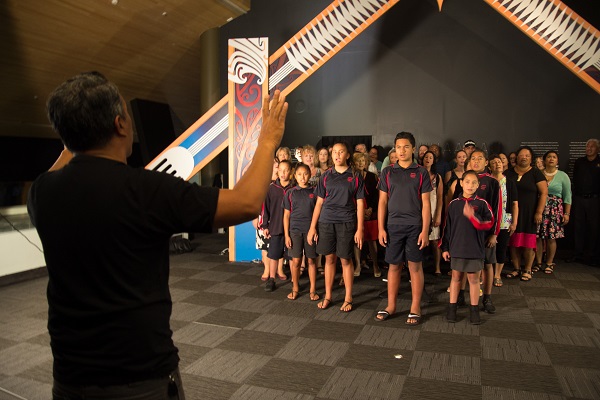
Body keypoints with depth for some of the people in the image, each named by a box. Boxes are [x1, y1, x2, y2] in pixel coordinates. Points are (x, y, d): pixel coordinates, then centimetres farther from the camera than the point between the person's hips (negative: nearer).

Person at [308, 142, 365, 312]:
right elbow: (319, 202, 9)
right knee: (329, 259, 8)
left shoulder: (355, 177, 2)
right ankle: (327, 297, 20)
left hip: (346, 223, -2)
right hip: (326, 221, 2)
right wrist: (312, 227, 5)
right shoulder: (326, 176, 9)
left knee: (346, 260, 4)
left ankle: (348, 299, 16)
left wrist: (360, 229, -6)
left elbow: (360, 204, 1)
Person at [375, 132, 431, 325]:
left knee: (415, 266, 4)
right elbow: (383, 202, 7)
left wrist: (425, 230, -7)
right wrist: (381, 228, 0)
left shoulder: (421, 173, 2)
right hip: (393, 225, 2)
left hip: (415, 226, -1)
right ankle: (391, 306, 20)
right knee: (393, 266, 9)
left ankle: (415, 308, 15)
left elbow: (426, 204, 0)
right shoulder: (388, 172, 6)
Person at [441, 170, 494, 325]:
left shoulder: (482, 204, -2)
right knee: (456, 277, 11)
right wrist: (444, 247, 3)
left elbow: (489, 224, -10)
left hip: (475, 249, -1)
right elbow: (447, 226, 4)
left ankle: (474, 310, 20)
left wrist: (473, 216, -26)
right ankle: (452, 308, 21)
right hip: (457, 247, 1)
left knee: (474, 278, 8)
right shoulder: (454, 204, 2)